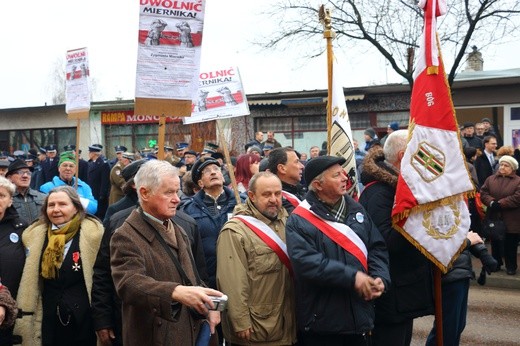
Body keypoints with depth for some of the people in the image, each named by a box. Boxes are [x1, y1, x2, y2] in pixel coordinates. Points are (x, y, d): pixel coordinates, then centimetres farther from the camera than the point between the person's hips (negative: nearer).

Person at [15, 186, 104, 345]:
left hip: (84, 321, -3)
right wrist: (26, 317, 6)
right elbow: (29, 283, 10)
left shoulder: (93, 232, -8)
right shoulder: (34, 234, 5)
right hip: (49, 322, 3)